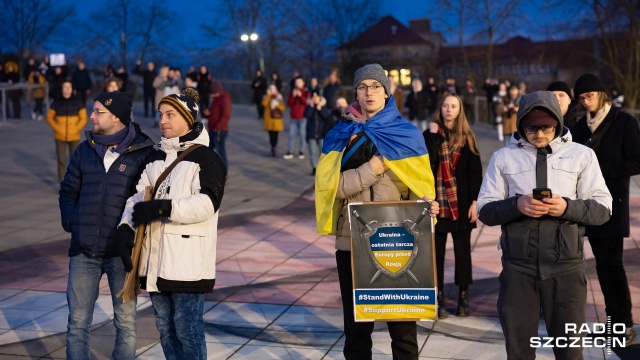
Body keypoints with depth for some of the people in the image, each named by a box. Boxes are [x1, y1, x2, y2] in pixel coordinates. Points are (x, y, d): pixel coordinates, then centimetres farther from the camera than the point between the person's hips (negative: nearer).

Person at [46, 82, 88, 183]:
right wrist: (57, 128, -5)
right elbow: (49, 117, 7)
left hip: (74, 137, 0)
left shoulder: (77, 103, -2)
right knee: (61, 160, -1)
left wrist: (75, 129, -9)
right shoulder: (56, 103, 0)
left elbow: (83, 119, 1)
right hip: (60, 137, 0)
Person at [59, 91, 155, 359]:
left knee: (125, 322, 7)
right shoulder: (85, 150, 10)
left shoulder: (143, 152, -5)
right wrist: (70, 221, 4)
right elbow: (68, 190, 18)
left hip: (122, 252, -4)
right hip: (83, 252, 4)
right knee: (77, 322, 8)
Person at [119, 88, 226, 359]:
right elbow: (138, 196, 8)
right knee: (165, 327, 15)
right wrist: (126, 225, -11)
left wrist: (163, 208, -25)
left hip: (188, 261, -7)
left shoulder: (206, 159, -6)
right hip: (156, 260, 7)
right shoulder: (155, 159, 17)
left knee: (187, 328, -3)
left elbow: (207, 203, -18)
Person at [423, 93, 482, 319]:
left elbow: (475, 171, 3)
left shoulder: (467, 138, 6)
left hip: (461, 203, 0)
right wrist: (433, 135, -10)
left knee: (462, 251, 7)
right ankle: (439, 299, 9)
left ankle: (463, 297, 15)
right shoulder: (430, 135, 5)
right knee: (437, 252, 3)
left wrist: (474, 201, -4)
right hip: (437, 202, 0)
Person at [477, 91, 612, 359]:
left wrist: (568, 207, -17)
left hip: (566, 267, -1)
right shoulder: (503, 157, 7)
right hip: (517, 267, 1)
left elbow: (603, 209, 1)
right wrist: (516, 205, -15)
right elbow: (485, 210, 4)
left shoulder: (581, 155, 4)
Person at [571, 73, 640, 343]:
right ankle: (613, 318, 15)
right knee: (603, 263, 8)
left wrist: (602, 170, -16)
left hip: (612, 202, -5)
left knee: (611, 262, -8)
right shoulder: (581, 126, 13)